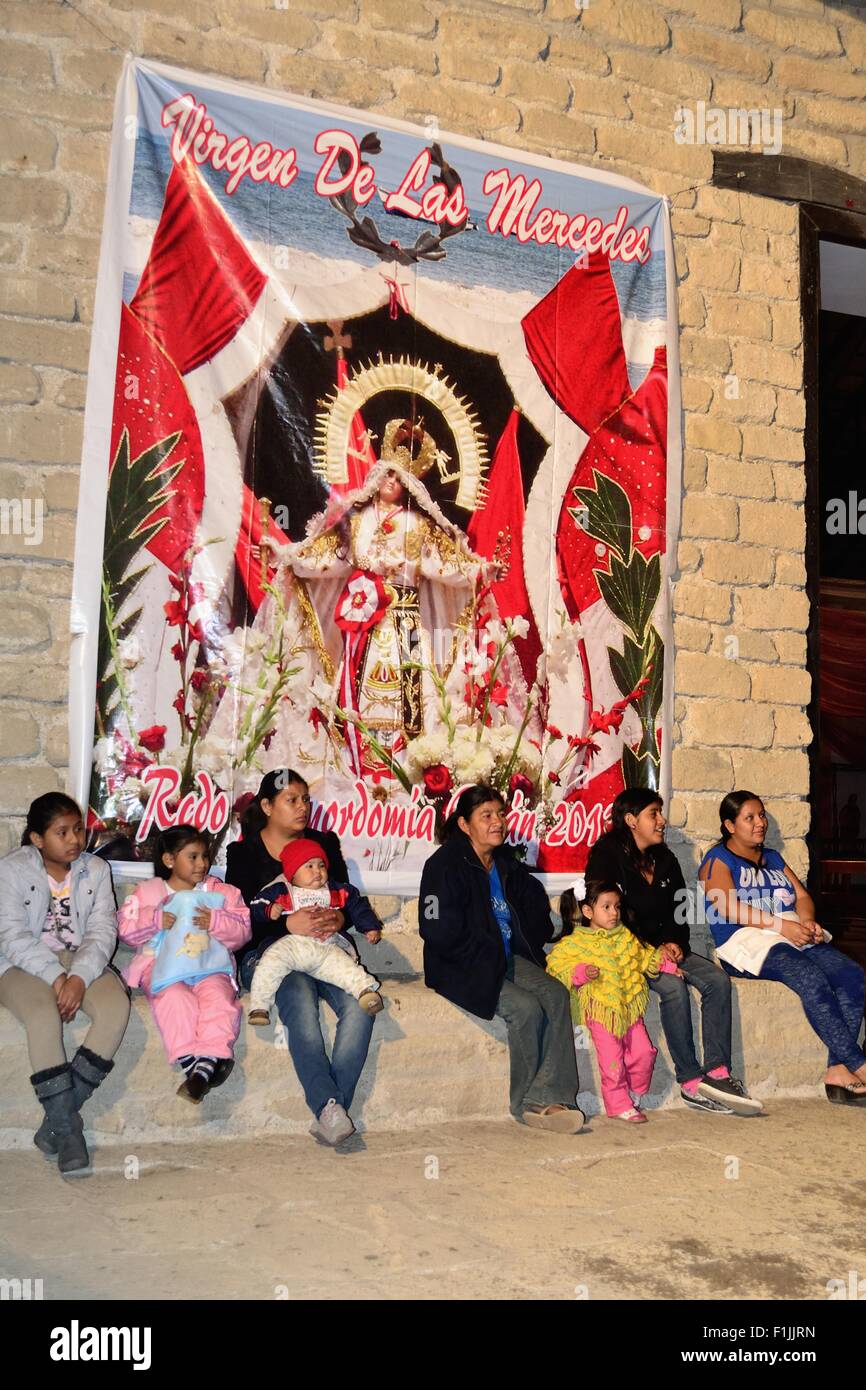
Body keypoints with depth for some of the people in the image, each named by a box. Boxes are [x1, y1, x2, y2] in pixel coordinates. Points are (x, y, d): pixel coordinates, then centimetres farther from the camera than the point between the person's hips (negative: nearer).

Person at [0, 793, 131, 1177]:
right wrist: (55, 977, -23)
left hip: (81, 962, 3)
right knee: (44, 1015, -34)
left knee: (116, 1006, -27)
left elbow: (102, 931, -4)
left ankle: (59, 1115, -19)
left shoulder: (96, 869, 4)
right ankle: (67, 1126, -23)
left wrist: (79, 977, -22)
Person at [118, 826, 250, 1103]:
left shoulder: (219, 892, 14)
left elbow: (242, 930, 7)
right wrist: (155, 920, -11)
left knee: (219, 997, -31)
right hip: (163, 965, -1)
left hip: (209, 965, 1)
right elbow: (125, 927, 5)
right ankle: (189, 1060, -39)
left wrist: (215, 921, -11)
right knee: (175, 998, -33)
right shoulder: (147, 891, 13)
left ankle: (207, 1063, -44)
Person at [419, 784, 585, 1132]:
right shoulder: (445, 865, -10)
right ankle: (527, 1104, -9)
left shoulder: (507, 864, 12)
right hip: (462, 969, -7)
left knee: (556, 994, -19)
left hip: (509, 958, 7)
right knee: (526, 1007, -26)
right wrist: (489, 957, -13)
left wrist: (529, 945, 8)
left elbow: (536, 909, 25)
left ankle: (546, 1099, -25)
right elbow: (439, 932, -17)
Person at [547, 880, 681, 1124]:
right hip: (600, 1009, -5)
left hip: (628, 1007, 5)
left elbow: (642, 958, 26)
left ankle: (635, 1093, 24)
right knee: (612, 1060, -5)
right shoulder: (574, 943, -5)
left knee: (644, 1052, 0)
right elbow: (556, 965, -9)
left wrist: (661, 958, 10)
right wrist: (581, 973, -22)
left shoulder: (625, 937, 12)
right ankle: (618, 1105, 9)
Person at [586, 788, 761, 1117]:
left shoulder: (664, 859, 14)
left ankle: (717, 1072, -21)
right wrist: (649, 952, -20)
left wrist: (673, 942, -5)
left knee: (717, 979, -15)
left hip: (664, 948, 7)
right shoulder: (606, 855, -8)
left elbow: (678, 909, 17)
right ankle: (691, 1083, -24)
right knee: (673, 986, -30)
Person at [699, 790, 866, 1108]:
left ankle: (838, 1071, -24)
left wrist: (807, 920, -7)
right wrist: (781, 925, -19)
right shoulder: (718, 860, 6)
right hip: (748, 942, -7)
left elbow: (802, 896, 18)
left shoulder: (773, 858, 28)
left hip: (797, 937, 7)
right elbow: (728, 907, -10)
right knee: (812, 980, -32)